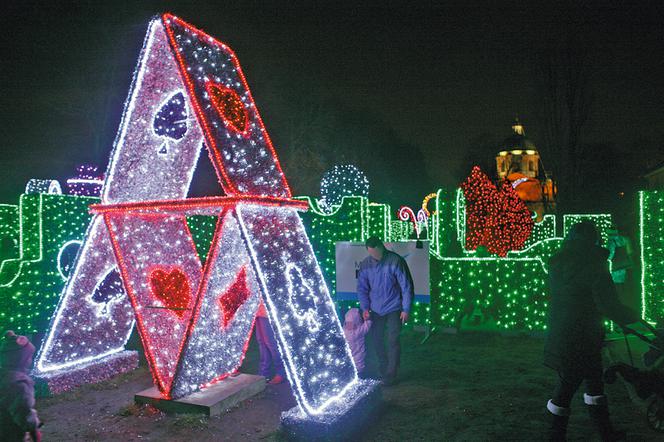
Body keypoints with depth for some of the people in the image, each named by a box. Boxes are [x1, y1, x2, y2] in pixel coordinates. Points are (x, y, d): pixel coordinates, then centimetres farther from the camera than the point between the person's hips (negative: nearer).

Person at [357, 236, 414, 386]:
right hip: (376, 310, 4)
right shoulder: (365, 264, -4)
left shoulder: (395, 261, -15)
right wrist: (365, 308, -2)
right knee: (376, 339, 12)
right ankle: (382, 368, 32)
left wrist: (406, 309, -10)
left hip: (394, 309, -4)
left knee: (393, 341, -4)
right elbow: (362, 288, 6)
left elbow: (406, 286, -10)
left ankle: (391, 374, 9)